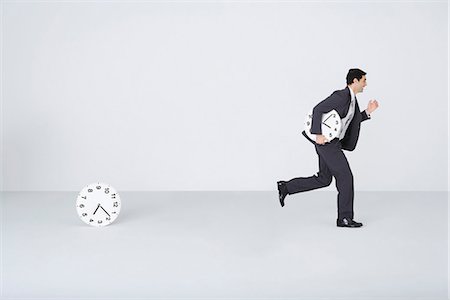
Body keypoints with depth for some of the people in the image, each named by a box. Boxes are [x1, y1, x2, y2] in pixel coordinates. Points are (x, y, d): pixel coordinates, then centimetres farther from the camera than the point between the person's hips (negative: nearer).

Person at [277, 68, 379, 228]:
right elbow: (317, 109, -24)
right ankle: (345, 218, 1)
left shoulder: (351, 99, 14)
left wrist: (368, 112, 11)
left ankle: (285, 187, 21)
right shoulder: (341, 95, -17)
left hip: (331, 143, 10)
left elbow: (351, 123, 21)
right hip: (326, 142, -10)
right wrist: (318, 134, -28)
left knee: (323, 180, 15)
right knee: (345, 177, -6)